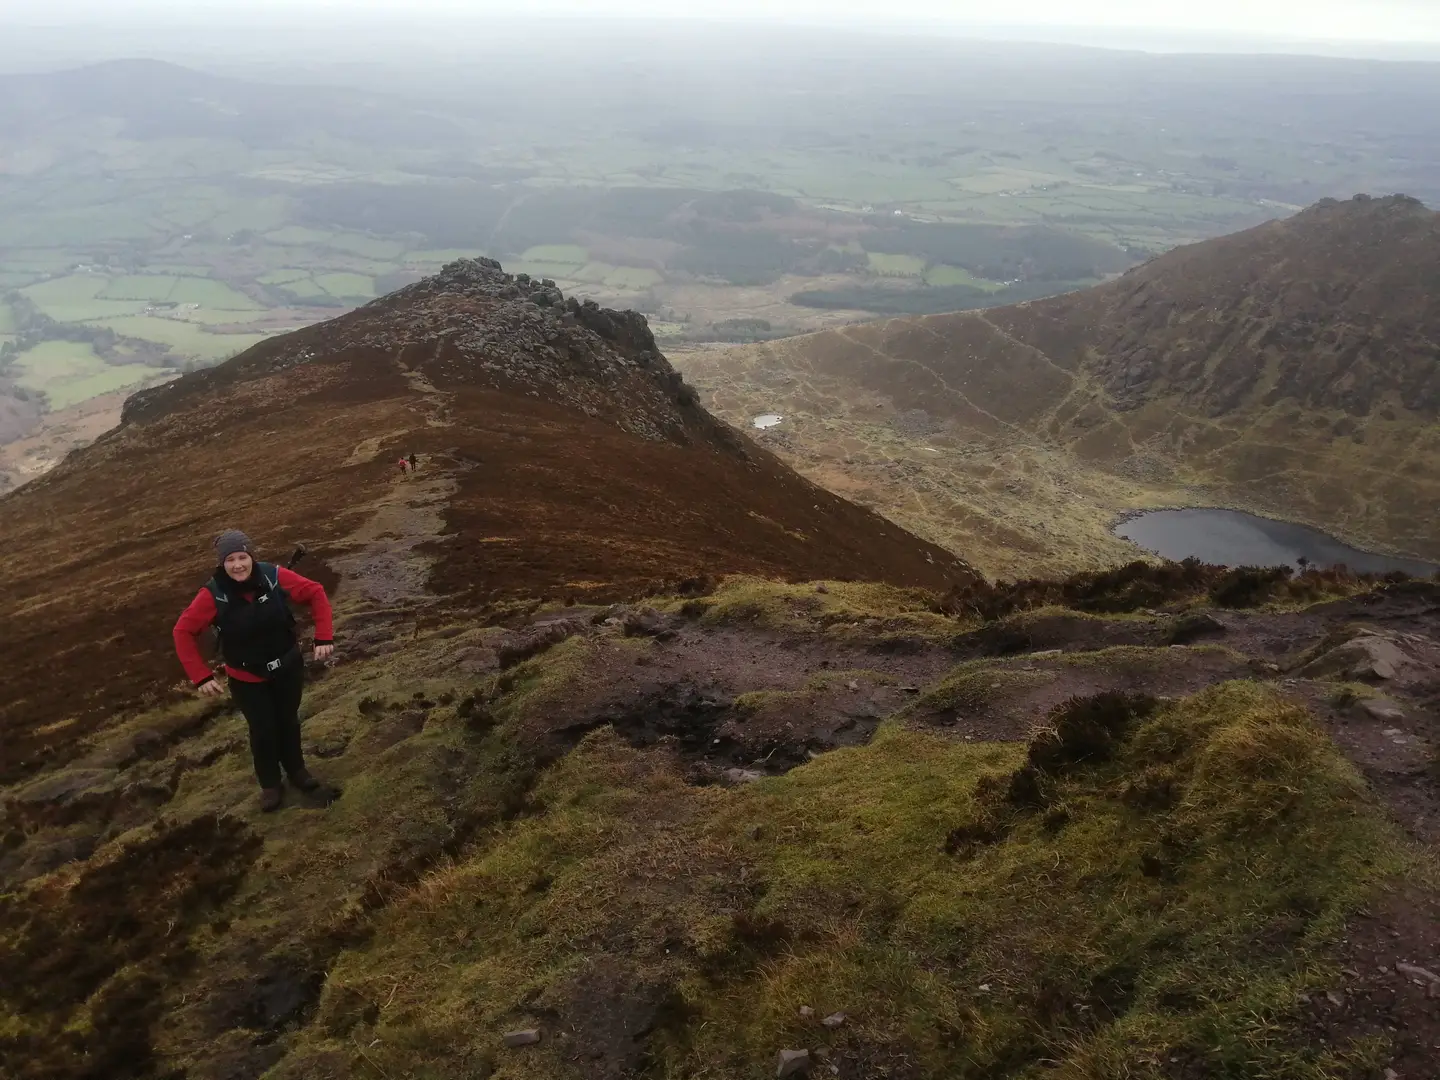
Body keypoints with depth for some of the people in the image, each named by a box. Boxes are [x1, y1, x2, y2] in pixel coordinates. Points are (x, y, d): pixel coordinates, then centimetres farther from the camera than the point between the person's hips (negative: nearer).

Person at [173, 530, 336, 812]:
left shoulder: (275, 577, -22)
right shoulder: (213, 595, -25)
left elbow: (315, 593, -11)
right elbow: (184, 631, -16)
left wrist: (324, 637, -17)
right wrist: (201, 675, -20)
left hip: (288, 668, 2)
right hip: (246, 678, -2)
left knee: (288, 720, 21)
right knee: (262, 729, 9)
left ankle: (296, 769, 47)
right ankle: (270, 784, 35)